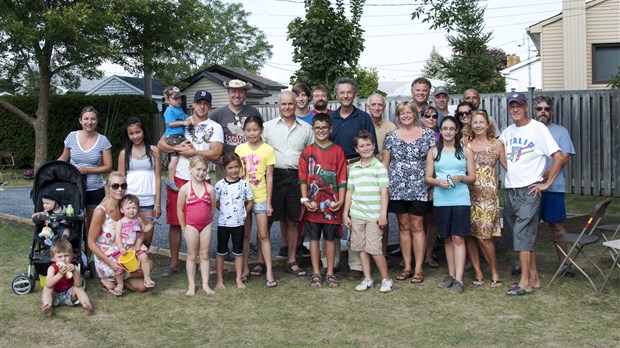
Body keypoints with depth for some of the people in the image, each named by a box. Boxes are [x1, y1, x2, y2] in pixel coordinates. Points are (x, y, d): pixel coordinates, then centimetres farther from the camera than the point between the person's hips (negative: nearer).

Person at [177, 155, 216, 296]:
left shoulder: (210, 188, -4)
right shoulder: (185, 188, -9)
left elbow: (212, 208, 6)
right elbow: (179, 210, -3)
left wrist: (207, 222, 7)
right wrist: (184, 227, -1)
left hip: (206, 225, 2)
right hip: (191, 226, -2)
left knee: (204, 255, 9)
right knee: (192, 256, 7)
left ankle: (205, 285, 15)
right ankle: (191, 286, 14)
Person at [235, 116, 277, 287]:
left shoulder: (268, 150, -4)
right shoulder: (240, 149, 3)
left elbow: (269, 177, -3)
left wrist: (269, 202, -5)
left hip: (260, 197, -2)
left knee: (263, 235, -1)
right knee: (244, 235, 10)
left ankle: (269, 272, 2)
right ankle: (245, 268, 20)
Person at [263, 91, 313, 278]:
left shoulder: (306, 128, 10)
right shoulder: (268, 127, 6)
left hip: (296, 176, 2)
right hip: (275, 176, -1)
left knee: (293, 221, 8)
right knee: (268, 219, 0)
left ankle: (291, 261, 18)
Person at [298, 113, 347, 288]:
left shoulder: (337, 151, 2)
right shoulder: (307, 151, 4)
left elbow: (342, 178, 0)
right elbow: (303, 178, 2)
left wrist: (340, 200, -8)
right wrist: (305, 199, -7)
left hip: (331, 203, 0)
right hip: (313, 204, 1)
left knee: (330, 238, 8)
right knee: (314, 238, 7)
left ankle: (330, 273, 17)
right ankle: (315, 273, 16)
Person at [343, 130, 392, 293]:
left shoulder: (379, 167, -4)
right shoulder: (353, 168, 10)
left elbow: (384, 192, -6)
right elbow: (349, 191, 13)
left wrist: (383, 214, -12)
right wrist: (345, 214, 11)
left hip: (374, 216, -5)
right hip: (356, 215, 5)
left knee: (375, 249, -5)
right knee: (361, 248, 8)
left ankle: (386, 279, 10)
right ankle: (367, 279, 19)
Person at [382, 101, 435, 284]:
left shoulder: (428, 134, 4)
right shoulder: (391, 136, 8)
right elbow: (385, 163, 9)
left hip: (419, 188, -2)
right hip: (397, 188, 2)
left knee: (417, 227, 0)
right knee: (404, 226, 8)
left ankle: (419, 268, 8)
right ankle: (407, 267, 17)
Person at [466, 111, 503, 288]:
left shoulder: (496, 145, 5)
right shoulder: (466, 145, 9)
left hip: (487, 195, -2)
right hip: (468, 193, 3)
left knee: (484, 237, -8)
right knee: (469, 235, 1)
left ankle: (495, 272, 11)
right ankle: (478, 273, 13)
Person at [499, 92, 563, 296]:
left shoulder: (538, 128, -8)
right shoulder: (508, 131, 10)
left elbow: (558, 157, -12)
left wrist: (547, 183, -12)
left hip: (529, 190, -6)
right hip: (510, 189, 6)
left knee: (522, 235, -10)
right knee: (526, 236, 12)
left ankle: (525, 283, -5)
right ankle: (534, 277, 21)